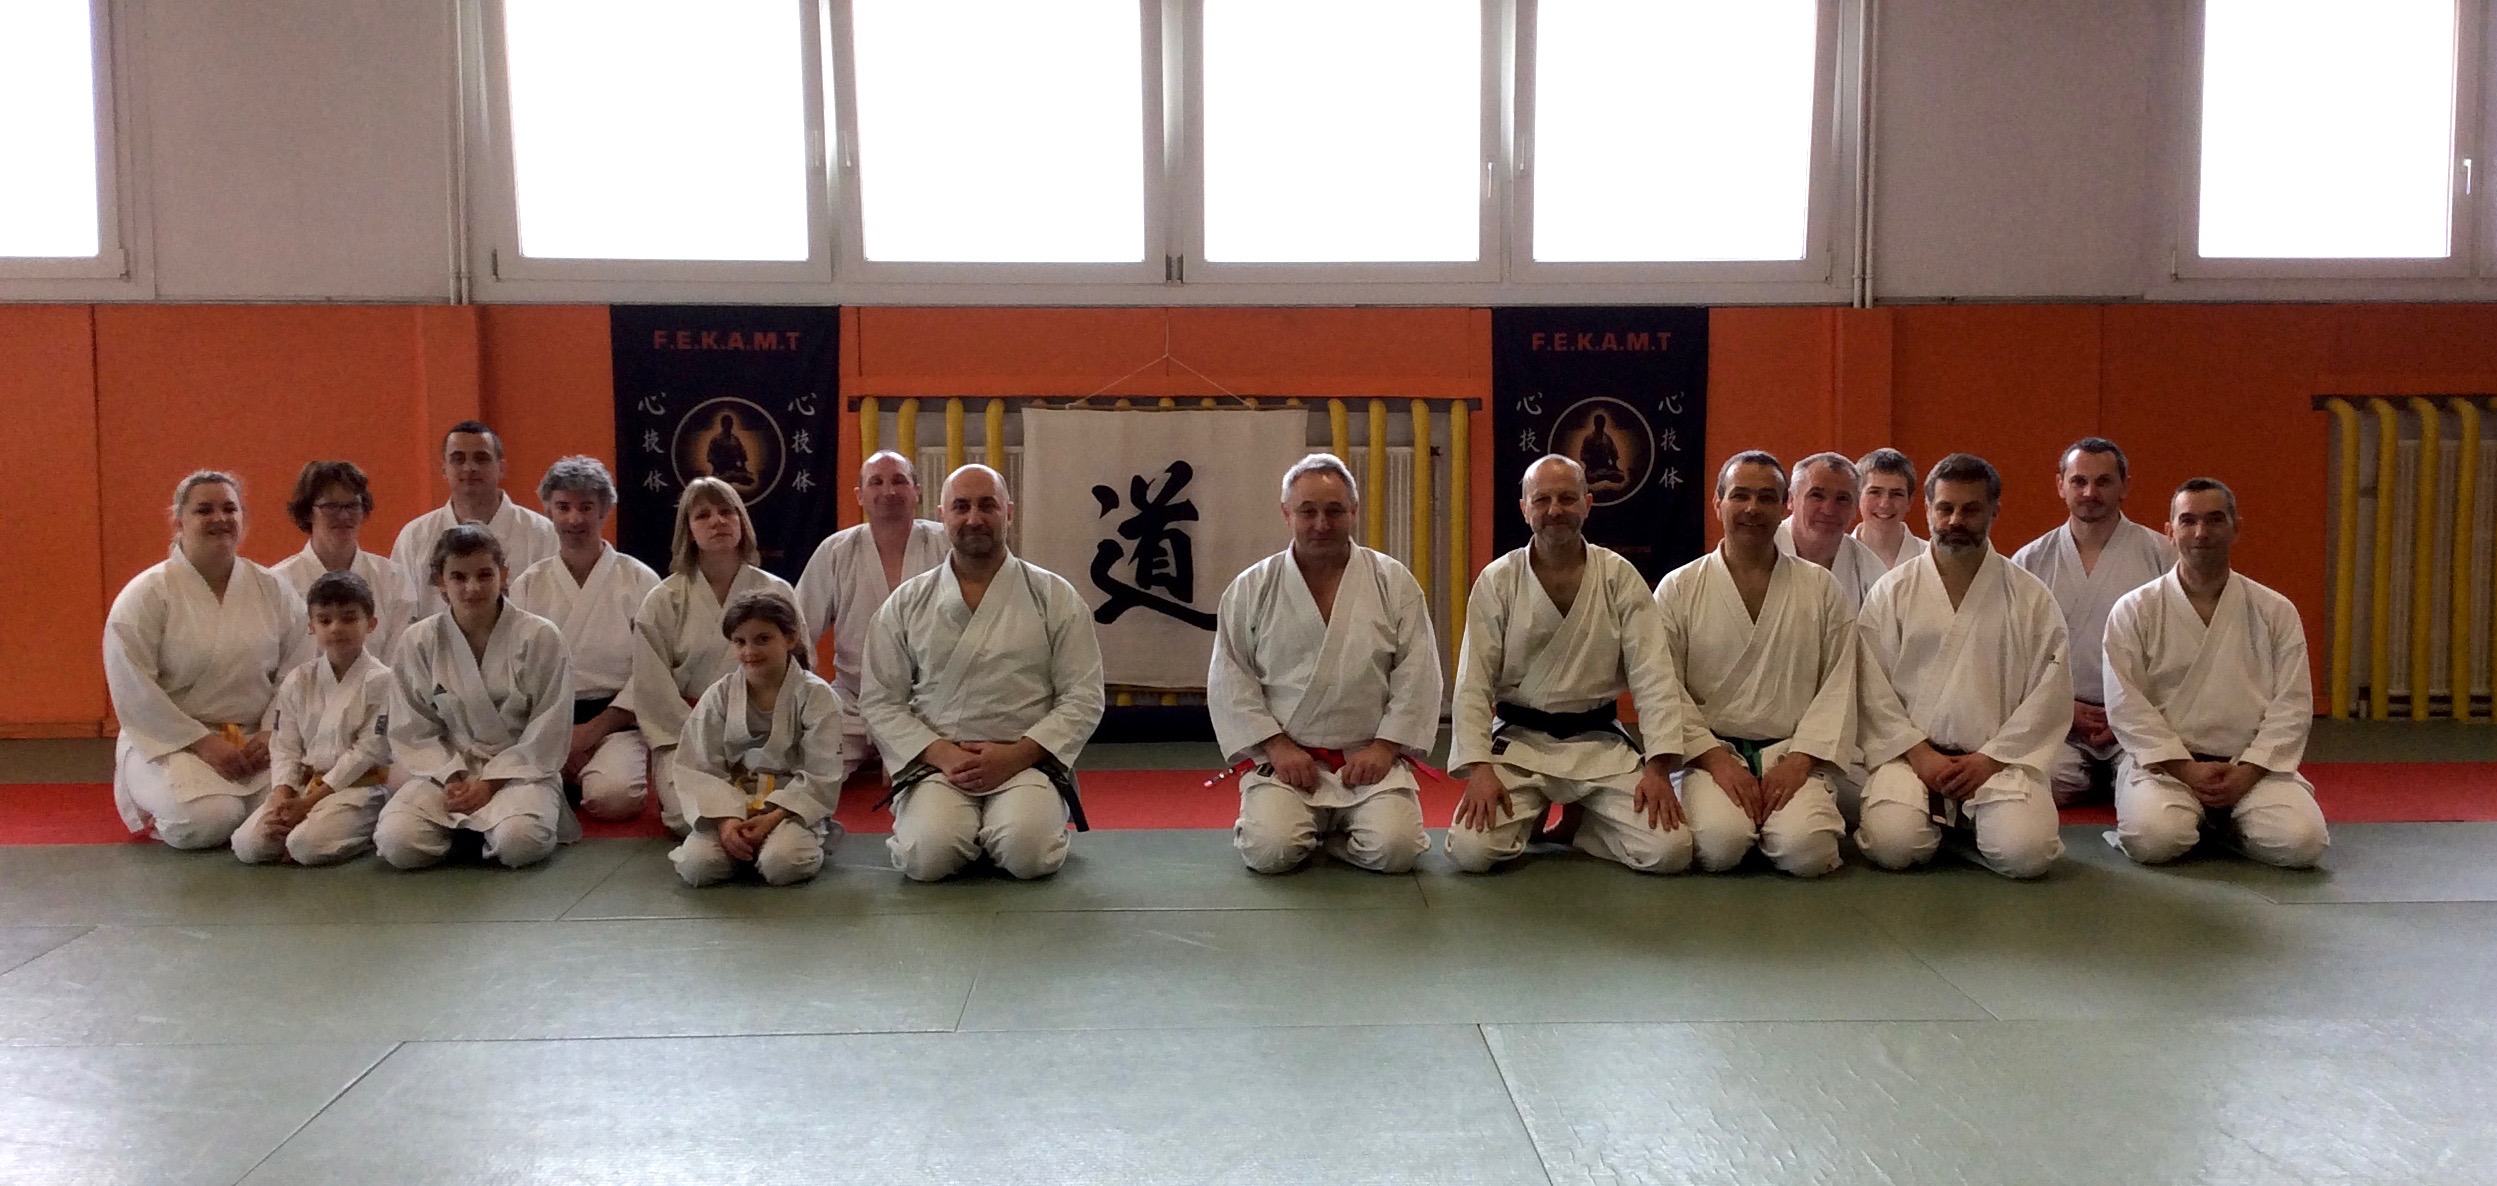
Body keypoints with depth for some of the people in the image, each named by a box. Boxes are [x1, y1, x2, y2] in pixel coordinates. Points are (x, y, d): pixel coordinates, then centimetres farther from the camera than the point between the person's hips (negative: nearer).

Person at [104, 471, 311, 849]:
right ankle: (160, 803, 8)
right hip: (170, 741, -3)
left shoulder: (273, 590, 6)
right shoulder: (146, 595, -5)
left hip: (255, 741, 3)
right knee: (211, 819, -30)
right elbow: (133, 690, -10)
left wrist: (272, 733, -10)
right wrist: (201, 742, -15)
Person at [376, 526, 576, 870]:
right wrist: (453, 778, -13)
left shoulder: (540, 637, -9)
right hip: (447, 768, 2)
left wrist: (490, 784, -14)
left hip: (519, 769, -2)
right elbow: (413, 731, 3)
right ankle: (464, 828, 8)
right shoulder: (419, 642, -2)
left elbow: (546, 733, -8)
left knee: (518, 843, -33)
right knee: (397, 843, -25)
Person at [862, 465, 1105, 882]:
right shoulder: (905, 604, 9)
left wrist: (1014, 755, -11)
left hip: (1025, 763, -1)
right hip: (936, 764, 1)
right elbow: (880, 701, 7)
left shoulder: (1056, 597, 5)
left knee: (1026, 851, -29)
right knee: (928, 855, -27)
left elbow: (1083, 698, 2)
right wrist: (941, 754, -10)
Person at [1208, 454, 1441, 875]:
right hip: (1283, 757, 0)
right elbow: (1229, 680, 1)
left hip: (1369, 758, 0)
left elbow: (1417, 676, 1)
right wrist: (1278, 746, -8)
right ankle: (1308, 826, 15)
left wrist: (1384, 747, -8)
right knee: (1271, 851, -23)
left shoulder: (1394, 583, 2)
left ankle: (1328, 832, 13)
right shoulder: (1251, 589, 2)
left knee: (1395, 848, -22)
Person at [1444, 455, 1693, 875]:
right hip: (1518, 743, -1)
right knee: (1471, 849, -22)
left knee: (1670, 850, -16)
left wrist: (1658, 766, -16)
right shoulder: (1496, 582, -2)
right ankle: (1531, 818, 14)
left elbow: (1653, 679, -5)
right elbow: (1473, 684, -4)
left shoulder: (1620, 578, -1)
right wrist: (1480, 768, -17)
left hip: (1600, 742, 1)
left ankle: (1578, 825, 15)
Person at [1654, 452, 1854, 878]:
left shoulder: (1822, 588, 10)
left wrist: (1800, 759, -9)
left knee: (1806, 850, -27)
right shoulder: (1678, 588, 6)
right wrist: (1717, 759, -11)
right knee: (1720, 845, -29)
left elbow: (1839, 683, 4)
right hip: (1710, 750, -1)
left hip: (1792, 752, 1)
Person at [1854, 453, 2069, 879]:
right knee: (1893, 845, -25)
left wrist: (1990, 758, -9)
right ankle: (1935, 820, 12)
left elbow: (2049, 692, 1)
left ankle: (1970, 823, 12)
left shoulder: (2030, 597, 6)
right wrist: (1919, 753, -10)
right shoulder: (1892, 591, 6)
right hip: (1910, 751, 0)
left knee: (2026, 854, -24)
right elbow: (1871, 687, 0)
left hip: (1998, 757, 0)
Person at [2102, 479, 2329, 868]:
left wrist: (2246, 774, -10)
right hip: (2163, 760, -2)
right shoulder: (2134, 611, 2)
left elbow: (2292, 705, 3)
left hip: (2252, 766, 2)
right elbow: (2126, 704, -4)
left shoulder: (2276, 612, 8)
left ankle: (2223, 818, 8)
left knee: (2300, 841, -24)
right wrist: (2186, 769, -13)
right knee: (2154, 838, -31)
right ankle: (2192, 810, 5)